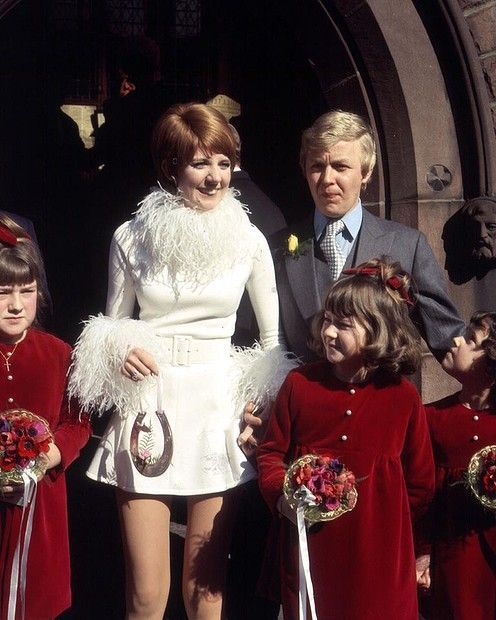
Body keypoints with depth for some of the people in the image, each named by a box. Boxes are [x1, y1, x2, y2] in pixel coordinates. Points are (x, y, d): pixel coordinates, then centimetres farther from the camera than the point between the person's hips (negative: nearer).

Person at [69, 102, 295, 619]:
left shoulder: (249, 241, 2)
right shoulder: (131, 238, 1)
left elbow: (273, 336, 12)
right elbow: (112, 324, 12)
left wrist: (266, 408, 3)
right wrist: (120, 348, -9)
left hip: (219, 411, 1)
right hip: (148, 411, 0)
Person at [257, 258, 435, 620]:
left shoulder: (403, 396, -2)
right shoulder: (300, 383, 1)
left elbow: (421, 482, 6)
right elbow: (272, 451, 8)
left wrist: (389, 523, 5)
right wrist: (281, 494, -10)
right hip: (308, 547, 1)